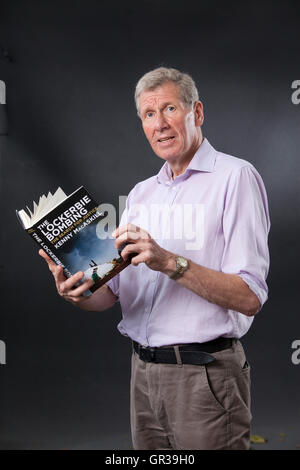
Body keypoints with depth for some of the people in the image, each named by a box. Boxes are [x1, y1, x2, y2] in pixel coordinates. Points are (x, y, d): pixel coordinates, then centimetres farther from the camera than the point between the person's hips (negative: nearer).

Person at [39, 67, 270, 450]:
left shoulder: (235, 177, -8)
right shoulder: (140, 193, 13)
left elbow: (250, 298, -17)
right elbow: (114, 292, 10)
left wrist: (170, 262, -27)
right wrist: (80, 294, -11)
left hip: (205, 374, -6)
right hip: (143, 372, 6)